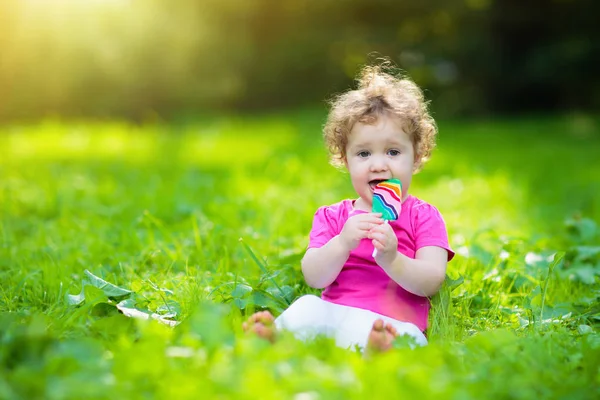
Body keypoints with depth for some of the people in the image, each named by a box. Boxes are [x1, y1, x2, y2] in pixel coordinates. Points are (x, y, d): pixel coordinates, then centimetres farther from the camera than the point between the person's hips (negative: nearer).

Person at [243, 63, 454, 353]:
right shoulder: (332, 217, 18)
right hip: (332, 312, 3)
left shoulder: (423, 217, 11)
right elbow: (314, 278, 3)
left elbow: (431, 283, -4)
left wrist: (391, 259, -24)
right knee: (306, 307, -29)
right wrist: (343, 243, -17)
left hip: (393, 322, -3)